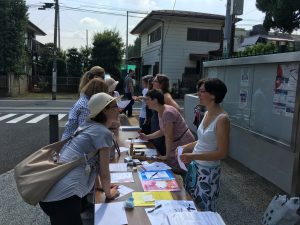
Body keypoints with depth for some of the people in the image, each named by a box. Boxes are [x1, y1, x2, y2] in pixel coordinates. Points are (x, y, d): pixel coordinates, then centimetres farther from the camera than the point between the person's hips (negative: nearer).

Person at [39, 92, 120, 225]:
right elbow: (104, 173, -3)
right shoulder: (104, 133, -10)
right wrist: (108, 193, 14)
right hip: (64, 196, -9)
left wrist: (100, 185, 34)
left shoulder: (88, 125, 16)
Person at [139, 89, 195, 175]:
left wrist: (167, 156, -13)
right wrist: (147, 137, 7)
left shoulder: (167, 112, -26)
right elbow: (162, 131, 15)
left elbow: (169, 137, -22)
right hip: (175, 145, 9)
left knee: (178, 174, -3)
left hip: (184, 146, -8)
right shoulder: (160, 112, 3)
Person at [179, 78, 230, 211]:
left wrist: (194, 156, -26)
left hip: (208, 171, -7)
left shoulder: (222, 119, -21)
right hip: (195, 166, 8)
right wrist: (186, 147, 3)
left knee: (204, 211, 11)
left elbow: (222, 153, -21)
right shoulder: (207, 113, 4)